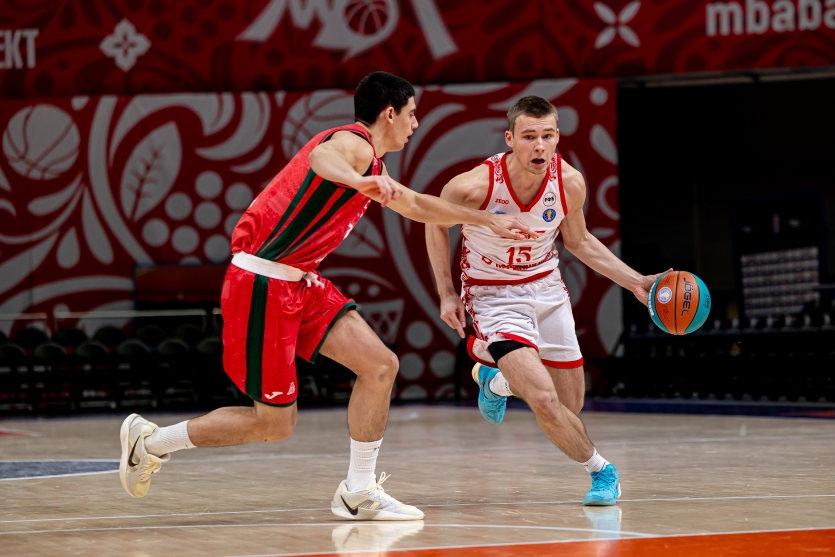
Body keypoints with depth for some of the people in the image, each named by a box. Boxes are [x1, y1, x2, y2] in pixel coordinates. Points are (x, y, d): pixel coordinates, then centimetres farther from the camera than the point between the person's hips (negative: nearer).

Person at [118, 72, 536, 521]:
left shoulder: (370, 167, 20)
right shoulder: (354, 143, -12)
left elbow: (417, 206, 38)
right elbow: (322, 156, -38)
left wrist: (489, 221, 42)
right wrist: (359, 182, -59)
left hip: (297, 282, 10)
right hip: (261, 284, -10)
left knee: (380, 366, -2)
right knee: (275, 424, -4)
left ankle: (358, 493, 6)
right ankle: (150, 442, 12)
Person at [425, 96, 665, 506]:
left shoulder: (569, 183, -16)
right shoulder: (474, 186, -27)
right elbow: (436, 223, -5)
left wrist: (635, 282, -2)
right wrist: (447, 294, -8)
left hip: (546, 289, 5)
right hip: (494, 297, -4)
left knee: (570, 408, 14)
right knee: (545, 402, -23)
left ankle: (495, 378, 42)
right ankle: (601, 469, 4)